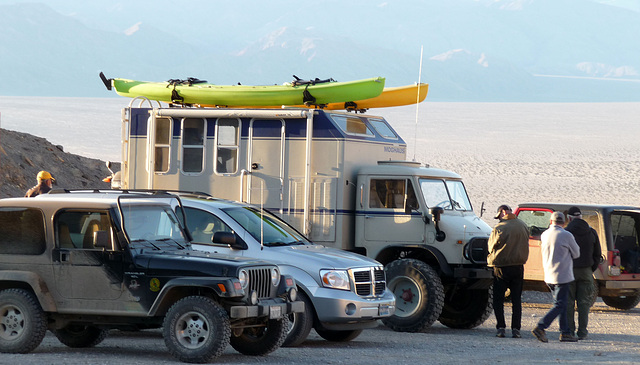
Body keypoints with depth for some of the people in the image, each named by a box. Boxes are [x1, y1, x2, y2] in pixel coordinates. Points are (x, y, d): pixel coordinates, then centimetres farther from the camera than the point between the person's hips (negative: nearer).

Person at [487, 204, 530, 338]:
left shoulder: (499, 228, -15)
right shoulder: (523, 226, 2)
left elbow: (491, 247, -4)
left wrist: (491, 260, 15)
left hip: (501, 267, -4)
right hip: (518, 267, 4)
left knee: (498, 299, 6)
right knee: (516, 299, 10)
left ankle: (501, 327, -2)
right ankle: (516, 329, 4)